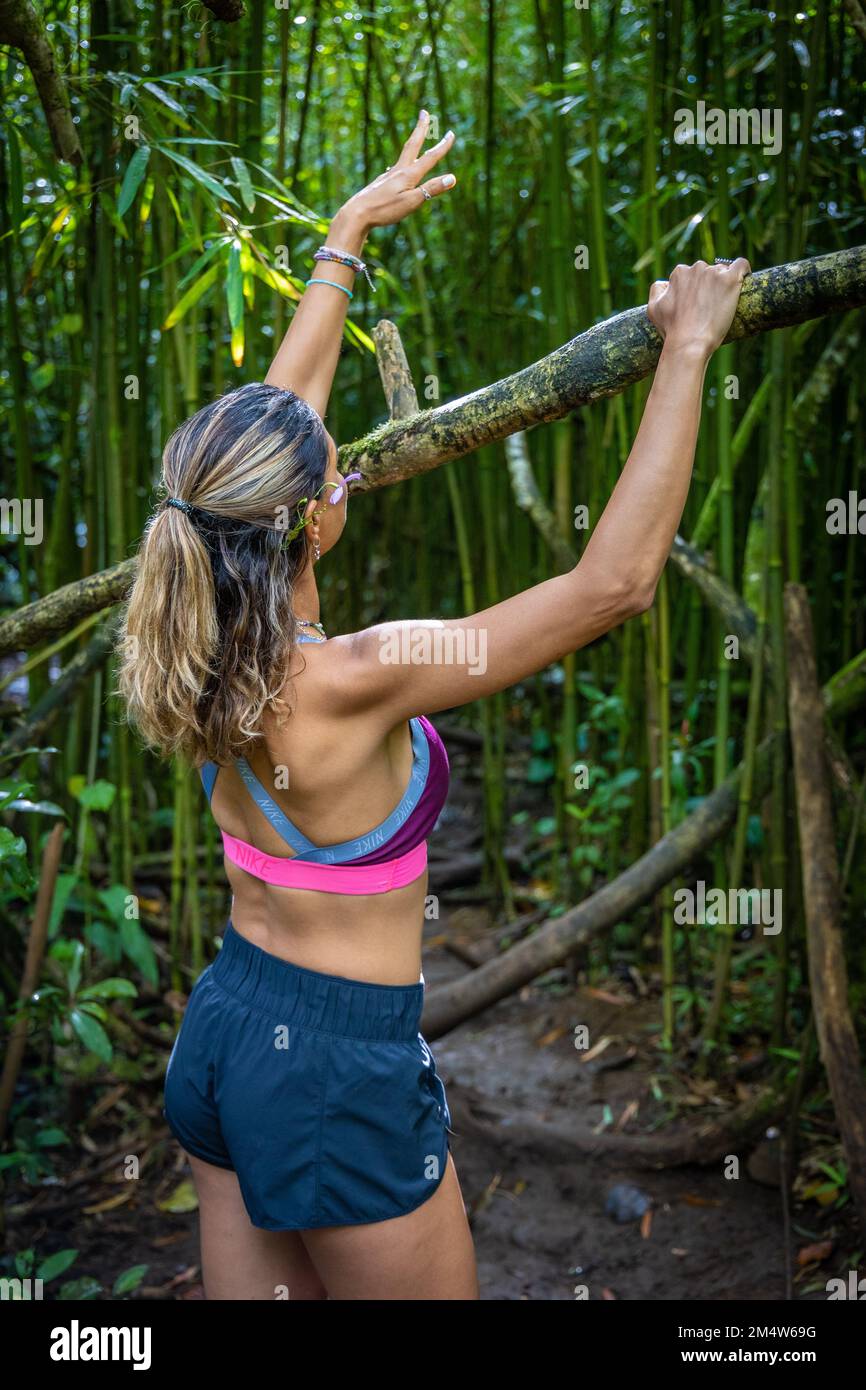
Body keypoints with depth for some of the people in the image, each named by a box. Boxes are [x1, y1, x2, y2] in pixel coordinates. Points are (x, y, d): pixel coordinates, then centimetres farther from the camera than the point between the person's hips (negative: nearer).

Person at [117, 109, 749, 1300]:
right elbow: (615, 581, -27)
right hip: (339, 1072, -7)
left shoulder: (211, 647, -7)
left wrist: (352, 231, 15)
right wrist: (686, 355, -19)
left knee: (254, 1285, 22)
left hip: (221, 1028, 7)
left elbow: (277, 413, 5)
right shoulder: (349, 684, -28)